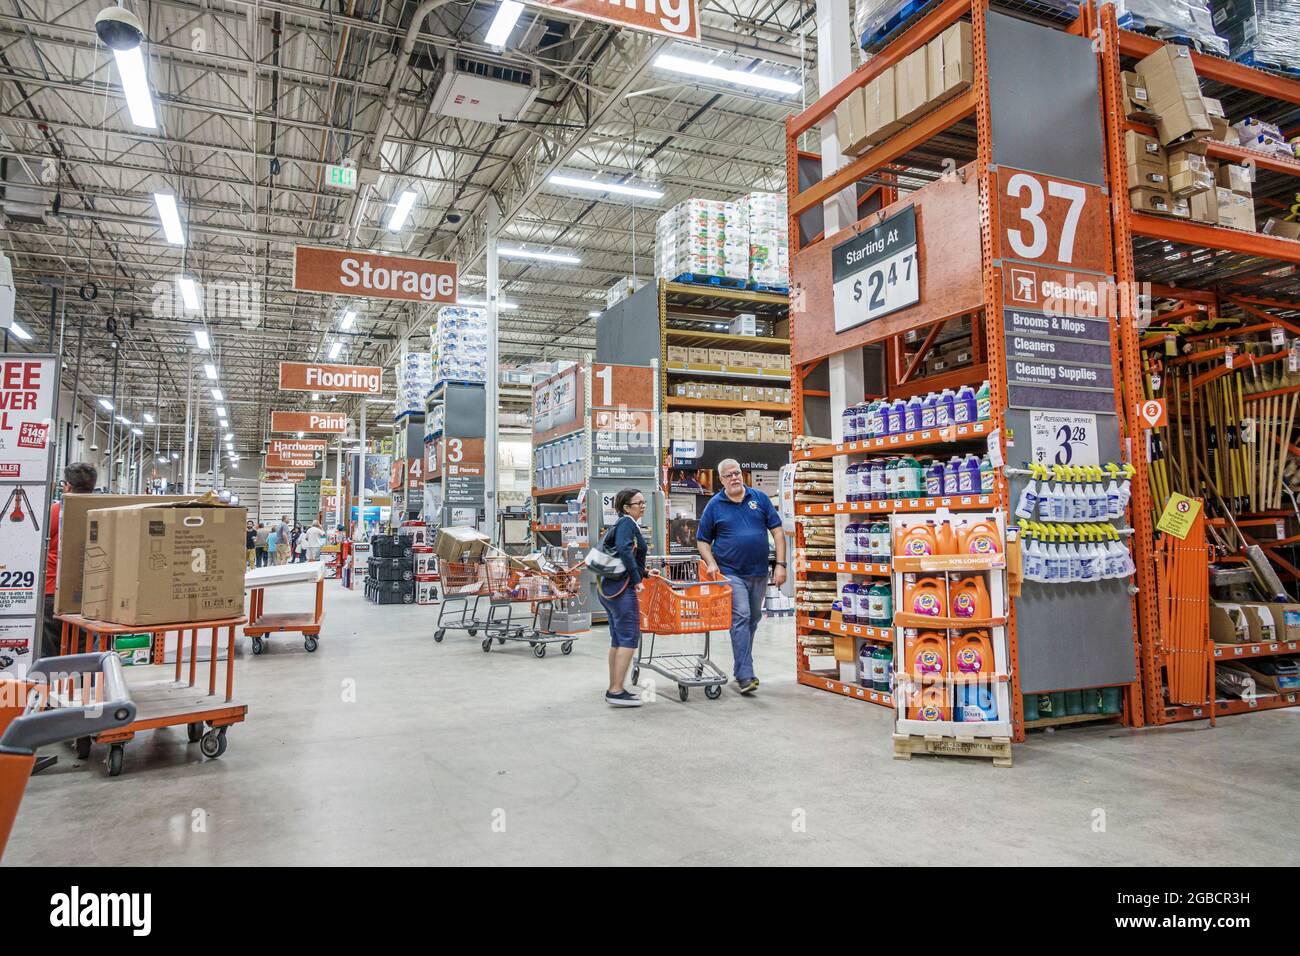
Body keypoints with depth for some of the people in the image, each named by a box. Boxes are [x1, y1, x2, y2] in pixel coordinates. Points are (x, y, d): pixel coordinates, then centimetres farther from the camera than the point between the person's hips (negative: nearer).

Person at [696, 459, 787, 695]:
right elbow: (702, 540, 6)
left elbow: (777, 531, 3)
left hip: (759, 572, 4)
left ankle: (740, 665, 28)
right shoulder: (715, 505, 0)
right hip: (731, 573, -3)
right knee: (740, 618, -14)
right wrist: (711, 564, -11)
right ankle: (745, 676, -14)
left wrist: (780, 564, -5)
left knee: (753, 620, 13)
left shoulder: (760, 498, 4)